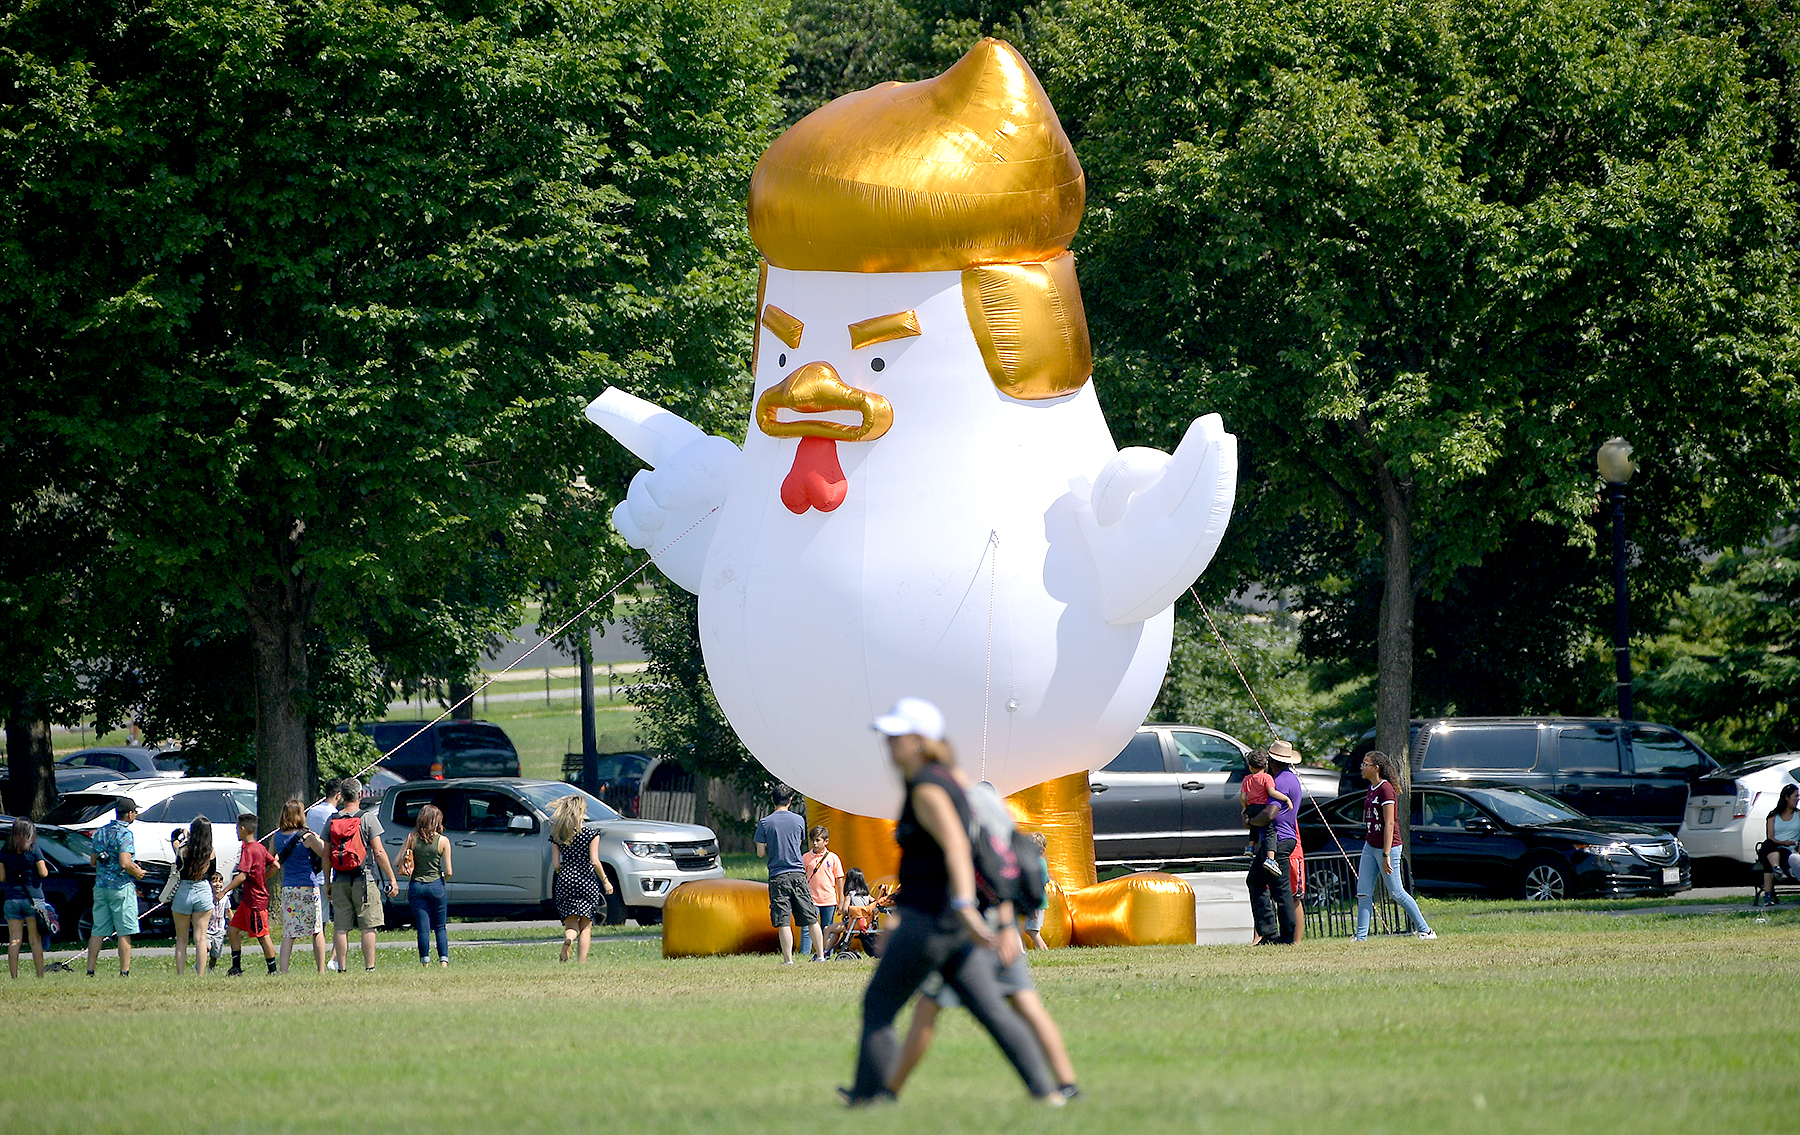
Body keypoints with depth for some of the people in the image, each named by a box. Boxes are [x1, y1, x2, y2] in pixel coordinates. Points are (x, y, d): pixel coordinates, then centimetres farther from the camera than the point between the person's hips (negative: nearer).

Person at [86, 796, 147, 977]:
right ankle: (124, 972, -3)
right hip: (121, 887, -7)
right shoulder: (124, 834, -13)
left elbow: (93, 860, 18)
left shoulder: (100, 833, 11)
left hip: (101, 886, 7)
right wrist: (137, 872, -4)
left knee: (98, 931, 9)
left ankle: (90, 971, 6)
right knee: (125, 933, -2)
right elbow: (125, 863, -21)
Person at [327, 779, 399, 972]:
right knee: (368, 927, -2)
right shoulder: (367, 819, -6)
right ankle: (369, 968, -6)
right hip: (364, 880, -4)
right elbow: (379, 852, -9)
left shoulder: (332, 820, 6)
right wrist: (392, 879, -3)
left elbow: (326, 855, 7)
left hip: (340, 882, 4)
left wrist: (327, 883, 16)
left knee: (340, 928, 5)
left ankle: (342, 968, 4)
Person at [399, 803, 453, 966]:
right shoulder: (443, 841, -6)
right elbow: (448, 871, -4)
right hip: (436, 886, -1)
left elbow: (398, 863, -3)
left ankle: (425, 962, 2)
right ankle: (444, 960, -1)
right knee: (441, 927, 9)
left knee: (423, 928, 4)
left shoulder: (412, 838, -1)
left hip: (416, 886, 1)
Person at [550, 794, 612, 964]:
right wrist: (605, 881, 0)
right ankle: (582, 961, -1)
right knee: (586, 925, 7)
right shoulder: (591, 834, -7)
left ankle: (568, 938, -27)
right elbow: (594, 862, -11)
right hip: (586, 883, -2)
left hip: (565, 881, 2)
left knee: (571, 923, 7)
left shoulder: (557, 835, 2)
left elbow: (555, 865, 2)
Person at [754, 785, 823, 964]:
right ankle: (820, 955, 9)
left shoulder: (765, 823, -3)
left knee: (783, 922, -4)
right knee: (811, 919, 8)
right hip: (798, 874, 2)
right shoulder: (799, 821, 4)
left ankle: (788, 960, -7)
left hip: (778, 876, -2)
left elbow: (761, 853, -3)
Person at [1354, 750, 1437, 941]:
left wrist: (1386, 855, -22)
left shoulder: (1386, 789, -15)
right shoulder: (1372, 788, 12)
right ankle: (1361, 936, 2)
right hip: (1370, 845, 9)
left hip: (1388, 846, -9)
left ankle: (1425, 930, 10)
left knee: (1396, 893, -1)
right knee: (1363, 893, 1)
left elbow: (1389, 824, -19)